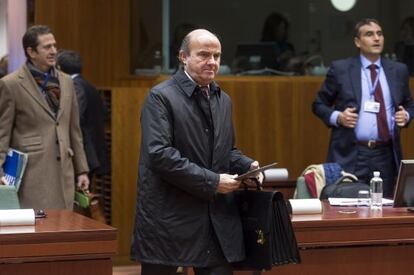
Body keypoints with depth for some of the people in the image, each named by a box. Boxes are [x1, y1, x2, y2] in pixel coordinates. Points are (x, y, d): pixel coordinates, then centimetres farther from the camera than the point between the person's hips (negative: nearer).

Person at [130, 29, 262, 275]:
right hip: (169, 218, -6)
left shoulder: (223, 100, 16)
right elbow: (159, 154, -19)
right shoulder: (161, 97, -8)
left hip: (217, 219, 6)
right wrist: (211, 181, -19)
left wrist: (247, 166, 2)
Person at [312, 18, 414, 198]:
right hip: (350, 155, -3)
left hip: (386, 155, 3)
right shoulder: (340, 69, 1)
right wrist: (337, 117, -11)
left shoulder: (398, 70, 10)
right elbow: (319, 105, 7)